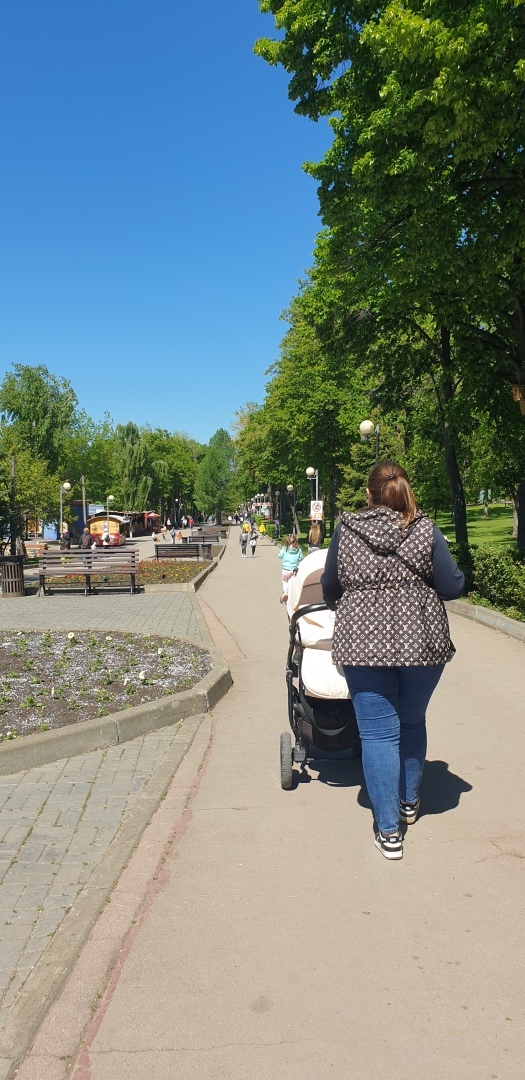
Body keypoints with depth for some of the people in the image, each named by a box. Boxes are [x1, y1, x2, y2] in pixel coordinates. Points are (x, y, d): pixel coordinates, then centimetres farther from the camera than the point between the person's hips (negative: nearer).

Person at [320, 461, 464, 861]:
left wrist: (343, 610, 34)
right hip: (421, 642, 1)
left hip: (362, 643, 0)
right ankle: (409, 803, 38)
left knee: (378, 732, 6)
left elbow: (330, 586, 13)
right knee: (412, 722, 22)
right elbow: (454, 587, -2)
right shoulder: (425, 530, -3)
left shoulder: (345, 529, 2)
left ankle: (389, 831, 9)